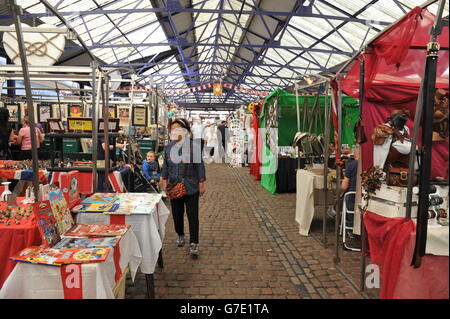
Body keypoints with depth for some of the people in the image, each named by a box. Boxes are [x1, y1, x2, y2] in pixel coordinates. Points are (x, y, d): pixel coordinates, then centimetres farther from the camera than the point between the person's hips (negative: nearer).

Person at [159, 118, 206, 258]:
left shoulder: (194, 145, -9)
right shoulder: (169, 147, 5)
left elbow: (199, 165, -6)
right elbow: (165, 165, 13)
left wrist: (201, 183, -6)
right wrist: (164, 179, 7)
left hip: (191, 186, -4)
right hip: (174, 186, 4)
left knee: (192, 215, -2)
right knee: (177, 213, 16)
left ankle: (193, 244, 6)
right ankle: (180, 235, 38)